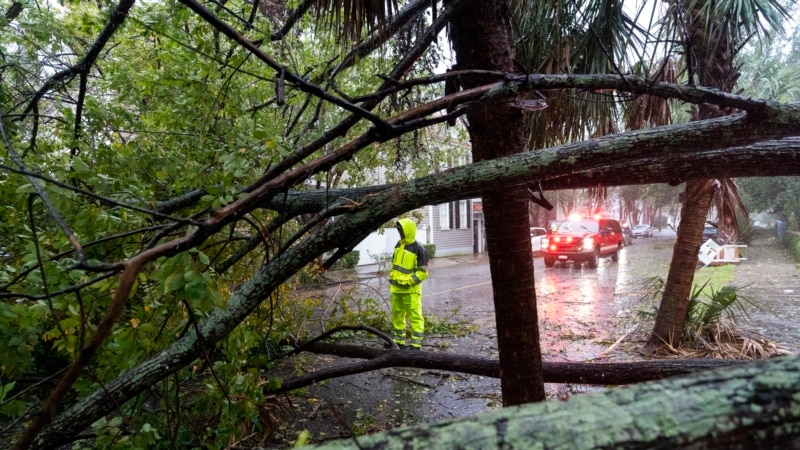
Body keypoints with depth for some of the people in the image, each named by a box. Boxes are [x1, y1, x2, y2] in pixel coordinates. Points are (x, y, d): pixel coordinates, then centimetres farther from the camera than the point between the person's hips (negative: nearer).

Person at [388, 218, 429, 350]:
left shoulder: (418, 249, -13)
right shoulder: (398, 245, 10)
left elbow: (423, 272, -13)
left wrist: (408, 282, -18)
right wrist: (392, 278, 12)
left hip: (411, 290, -8)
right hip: (396, 288, 8)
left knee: (414, 316, -3)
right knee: (397, 315, 16)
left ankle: (416, 343, 3)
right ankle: (398, 341, 29)